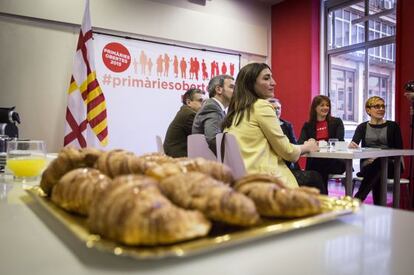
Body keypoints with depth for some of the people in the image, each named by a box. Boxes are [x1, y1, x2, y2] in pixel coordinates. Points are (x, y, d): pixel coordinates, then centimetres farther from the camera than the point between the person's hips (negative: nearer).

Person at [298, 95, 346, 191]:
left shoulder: (337, 122, 11)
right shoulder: (307, 125, 13)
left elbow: (339, 141, -3)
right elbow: (300, 143, -1)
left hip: (334, 162, -1)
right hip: (314, 163, 1)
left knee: (322, 170, -32)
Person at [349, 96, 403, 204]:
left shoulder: (393, 126, 10)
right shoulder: (362, 127, 13)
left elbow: (399, 149, 2)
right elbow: (354, 144, -3)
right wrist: (352, 145, -31)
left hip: (389, 165, 0)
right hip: (368, 164, 1)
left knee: (378, 164, -36)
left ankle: (356, 200, -39)